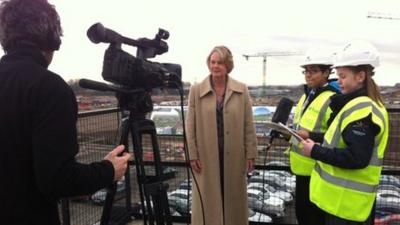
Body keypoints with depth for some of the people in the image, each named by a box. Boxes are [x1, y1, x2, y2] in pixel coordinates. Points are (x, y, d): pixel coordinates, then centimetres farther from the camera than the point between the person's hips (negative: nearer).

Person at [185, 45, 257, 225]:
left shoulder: (241, 90, 0)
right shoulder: (196, 90, -2)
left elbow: (248, 125, 1)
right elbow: (190, 126, -1)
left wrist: (251, 154, 0)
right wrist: (192, 155, -5)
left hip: (234, 155, 1)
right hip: (207, 155, -1)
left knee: (234, 198, 13)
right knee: (208, 201, 9)